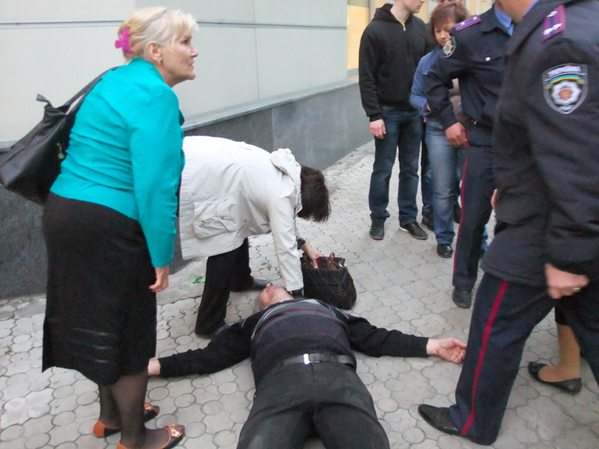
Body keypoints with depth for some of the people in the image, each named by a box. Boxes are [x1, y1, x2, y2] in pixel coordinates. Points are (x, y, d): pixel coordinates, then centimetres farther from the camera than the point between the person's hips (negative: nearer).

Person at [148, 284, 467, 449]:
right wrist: (151, 366, 25)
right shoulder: (254, 323, 37)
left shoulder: (327, 309, 39)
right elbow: (208, 357, 32)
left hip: (337, 377, 1)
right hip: (281, 381, 0)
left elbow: (377, 340, 34)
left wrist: (433, 345, 29)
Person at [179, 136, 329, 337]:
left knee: (238, 225, 21)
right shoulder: (281, 195, -17)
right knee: (225, 247, -6)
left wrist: (305, 246, 21)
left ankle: (241, 281, 46)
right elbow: (286, 247, -14)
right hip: (190, 178, -10)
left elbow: (283, 223, 24)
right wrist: (297, 295, -6)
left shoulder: (285, 174, 10)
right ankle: (209, 324, 9)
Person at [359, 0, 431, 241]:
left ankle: (408, 218, 21)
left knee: (410, 169, 9)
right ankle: (378, 219, 18)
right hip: (387, 113, -4)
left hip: (414, 112, 4)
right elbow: (367, 77, -10)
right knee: (383, 170, 4)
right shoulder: (376, 29, -7)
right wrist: (374, 115, -14)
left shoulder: (421, 28, 7)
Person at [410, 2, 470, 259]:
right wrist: (429, 105, -9)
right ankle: (444, 239, 27)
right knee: (443, 191, 9)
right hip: (439, 132, 2)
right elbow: (415, 96, 11)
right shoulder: (428, 61, 3)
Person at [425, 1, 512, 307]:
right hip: (485, 142, -3)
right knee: (475, 217, 3)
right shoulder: (471, 34, -6)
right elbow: (436, 79, 4)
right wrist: (449, 122, 0)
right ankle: (464, 282, 23)